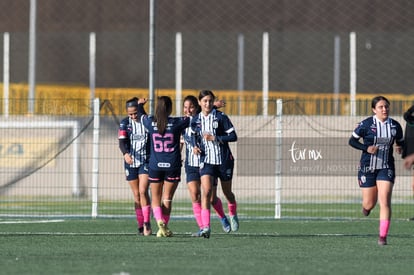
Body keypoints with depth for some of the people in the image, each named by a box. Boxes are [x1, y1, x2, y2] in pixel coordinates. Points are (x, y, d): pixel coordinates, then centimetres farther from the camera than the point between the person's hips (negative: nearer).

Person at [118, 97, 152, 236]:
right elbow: (122, 142, -10)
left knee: (143, 191, -17)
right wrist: (125, 153, -30)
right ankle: (141, 226, 12)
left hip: (146, 161, -2)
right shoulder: (125, 123, 1)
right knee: (136, 195, 5)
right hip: (131, 162, 2)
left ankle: (147, 223, -18)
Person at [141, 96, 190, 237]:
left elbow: (142, 116, 17)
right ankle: (164, 228, 7)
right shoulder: (176, 123, -9)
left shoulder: (150, 122, -4)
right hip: (173, 166, -1)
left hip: (155, 166, 1)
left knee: (155, 198, 9)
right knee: (167, 198, 9)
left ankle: (159, 221, -15)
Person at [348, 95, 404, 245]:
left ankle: (383, 237, -10)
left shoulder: (395, 126, 1)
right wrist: (366, 148, -17)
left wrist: (400, 148, -7)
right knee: (369, 204, 7)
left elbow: (400, 142, 16)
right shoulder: (366, 124, -8)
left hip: (386, 168, 1)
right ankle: (366, 206, 47)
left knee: (385, 202, -12)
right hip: (367, 168, -1)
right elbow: (352, 140, -1)